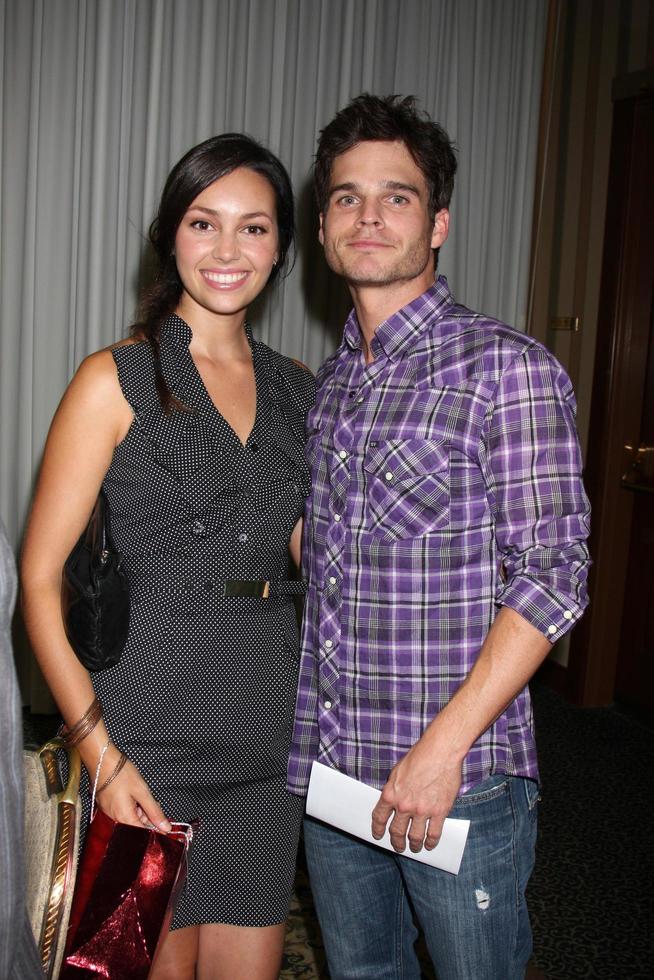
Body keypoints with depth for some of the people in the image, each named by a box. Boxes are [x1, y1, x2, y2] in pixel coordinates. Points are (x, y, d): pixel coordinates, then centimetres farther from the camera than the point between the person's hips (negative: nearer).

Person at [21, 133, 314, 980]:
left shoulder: (297, 391, 8)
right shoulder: (116, 380, -7)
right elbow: (40, 577, -10)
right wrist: (100, 755, -15)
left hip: (270, 740, 5)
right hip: (151, 741, -4)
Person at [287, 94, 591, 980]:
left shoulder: (508, 368, -12)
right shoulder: (326, 385, 8)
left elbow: (553, 576, -16)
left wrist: (443, 747, -19)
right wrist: (305, 736, 8)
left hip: (462, 773, -5)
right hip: (324, 766, 6)